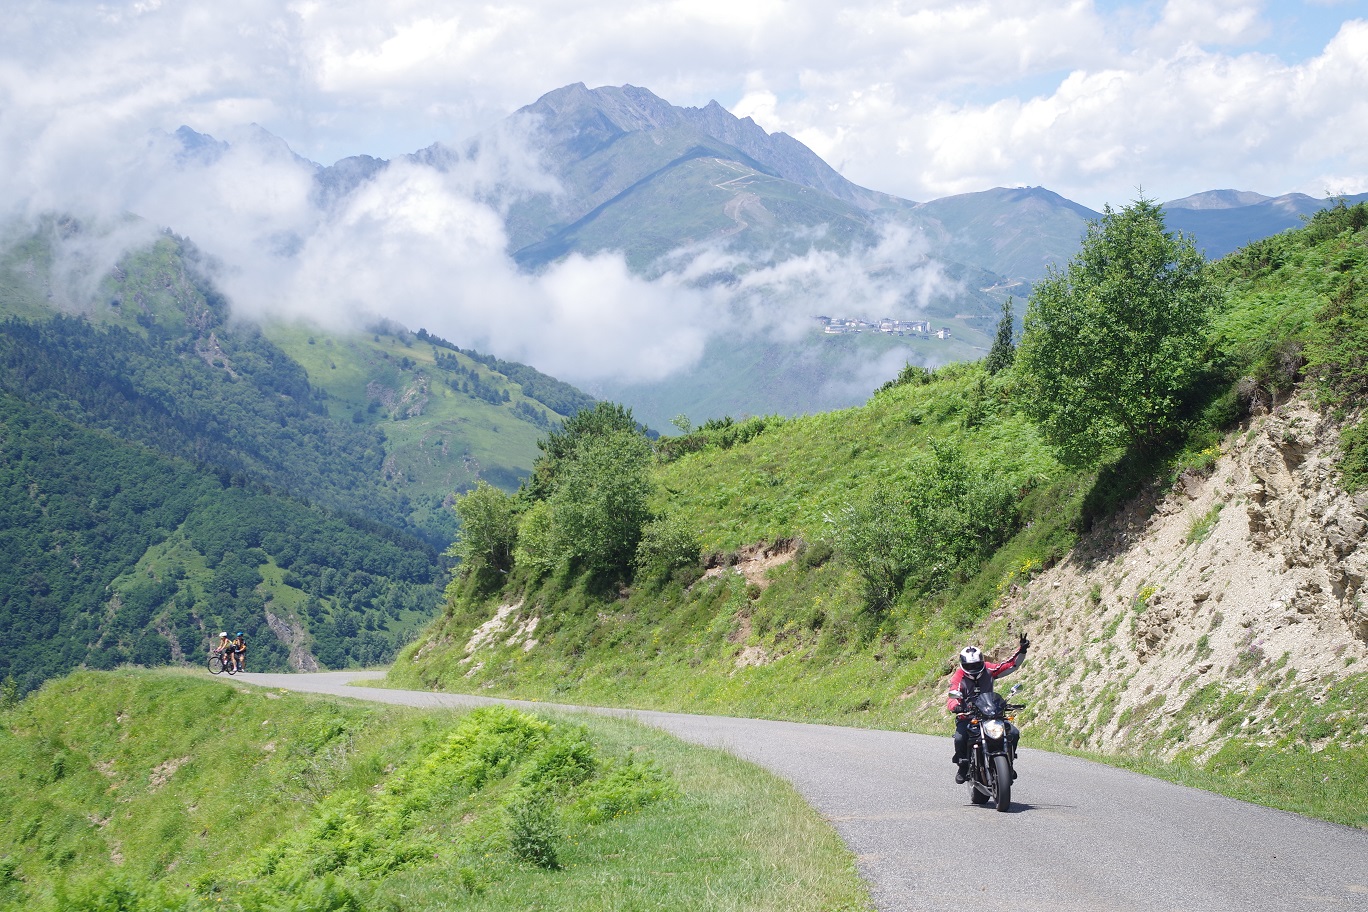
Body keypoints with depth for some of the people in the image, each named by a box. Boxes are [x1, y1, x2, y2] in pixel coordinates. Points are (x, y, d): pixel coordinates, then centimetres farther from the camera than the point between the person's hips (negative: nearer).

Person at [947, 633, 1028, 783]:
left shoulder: (988, 670, 3)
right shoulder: (958, 678, -7)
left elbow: (1011, 665, 5)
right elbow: (952, 699, -20)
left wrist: (1022, 651, -9)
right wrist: (955, 706, -44)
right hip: (967, 717, -3)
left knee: (1014, 733, -15)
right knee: (960, 738, -32)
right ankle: (962, 768, -7)